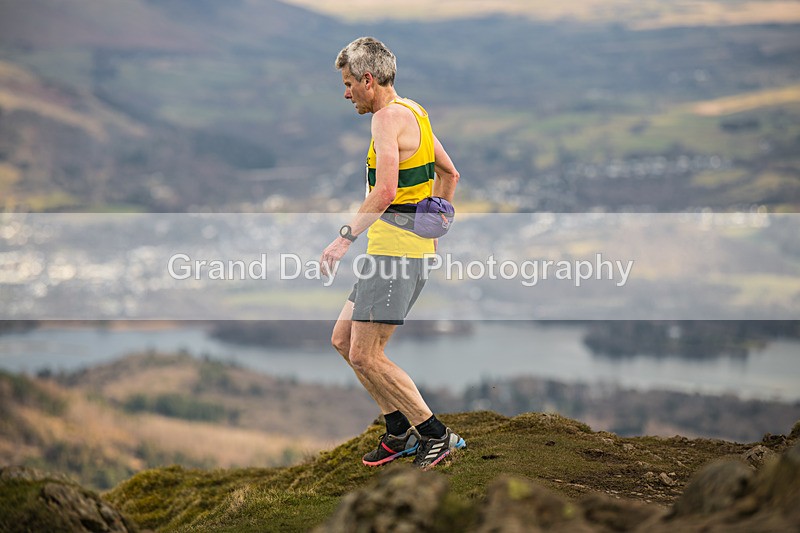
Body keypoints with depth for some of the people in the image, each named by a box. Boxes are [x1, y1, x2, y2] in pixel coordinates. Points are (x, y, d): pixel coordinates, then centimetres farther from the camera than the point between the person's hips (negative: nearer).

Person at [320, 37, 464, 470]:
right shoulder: (413, 113, 16)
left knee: (365, 355, -8)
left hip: (395, 250, -10)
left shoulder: (388, 118, -15)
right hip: (415, 248, 10)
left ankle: (435, 434, -2)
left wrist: (346, 236, -22)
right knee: (343, 339, 14)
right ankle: (400, 430, 17)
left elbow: (386, 192, -26)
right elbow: (449, 174, 25)